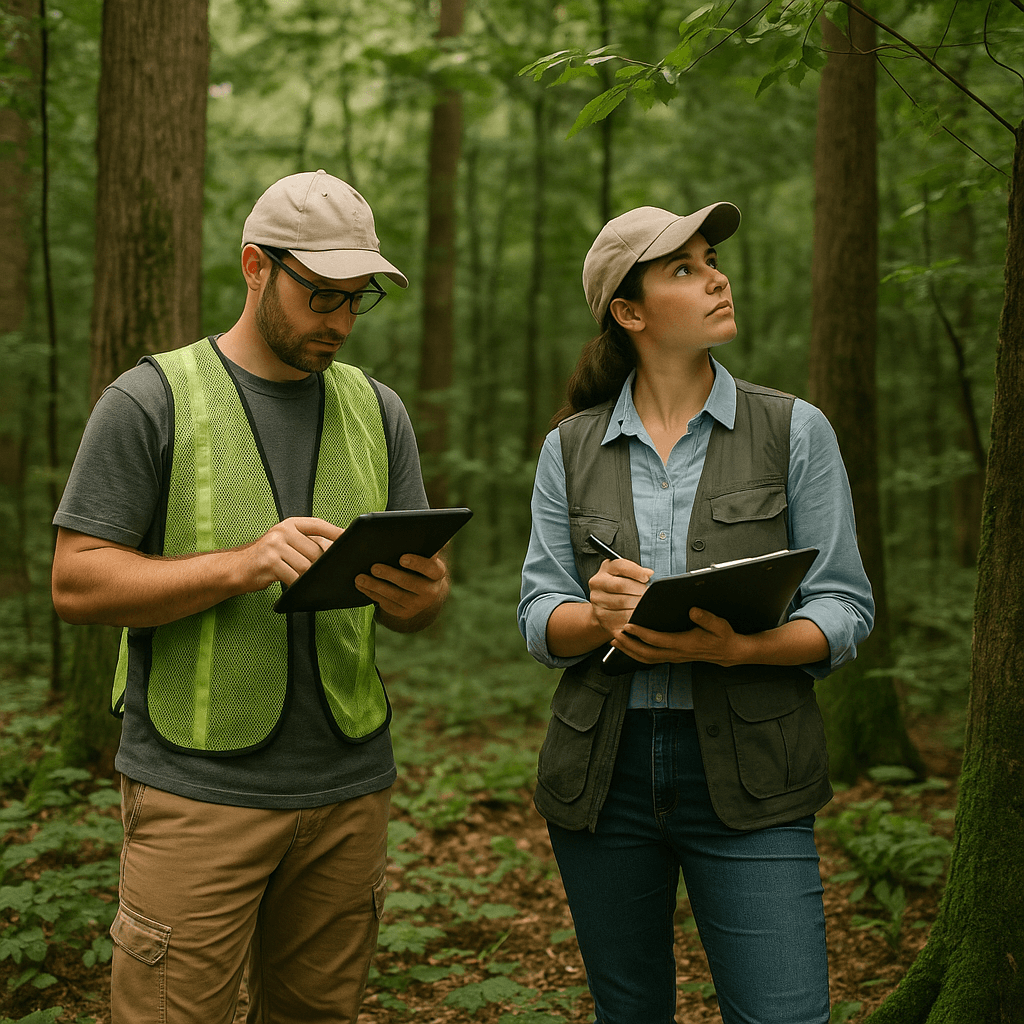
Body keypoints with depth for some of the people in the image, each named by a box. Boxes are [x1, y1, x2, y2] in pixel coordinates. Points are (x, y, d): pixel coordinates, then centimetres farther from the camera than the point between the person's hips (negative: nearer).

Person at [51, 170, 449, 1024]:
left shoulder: (377, 411, 11)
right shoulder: (152, 400, -3)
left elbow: (423, 603, 11)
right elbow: (77, 583, -8)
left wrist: (417, 592, -14)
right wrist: (239, 566, -21)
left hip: (350, 786, 4)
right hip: (198, 791, -4)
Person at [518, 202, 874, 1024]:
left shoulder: (795, 431, 1)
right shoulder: (571, 447, 5)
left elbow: (844, 610, -2)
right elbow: (538, 616, 3)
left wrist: (738, 647, -21)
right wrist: (601, 619, -20)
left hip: (748, 773, -2)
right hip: (603, 770, 2)